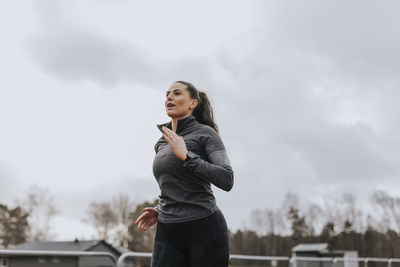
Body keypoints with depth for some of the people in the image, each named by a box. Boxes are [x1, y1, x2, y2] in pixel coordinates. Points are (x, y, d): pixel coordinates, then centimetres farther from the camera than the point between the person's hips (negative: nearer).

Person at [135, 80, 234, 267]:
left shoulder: (205, 133, 0)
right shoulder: (162, 144, 18)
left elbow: (227, 180, -13)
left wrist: (185, 156, -17)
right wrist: (158, 211, 10)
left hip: (205, 230, -5)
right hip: (168, 234, 5)